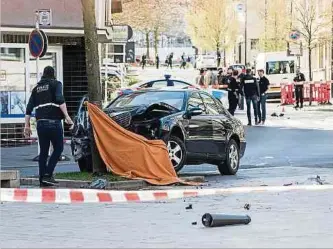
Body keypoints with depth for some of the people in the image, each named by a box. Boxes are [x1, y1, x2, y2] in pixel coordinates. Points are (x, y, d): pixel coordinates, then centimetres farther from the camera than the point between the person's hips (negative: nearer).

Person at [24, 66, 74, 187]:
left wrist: (27, 125, 16)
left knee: (43, 151, 10)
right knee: (58, 148, 5)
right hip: (54, 122, -5)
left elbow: (29, 108, 14)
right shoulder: (56, 84, 4)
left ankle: (42, 179, 6)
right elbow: (60, 100, -14)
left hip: (41, 123, 5)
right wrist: (67, 117, -15)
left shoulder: (36, 88, 19)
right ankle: (48, 174, -9)